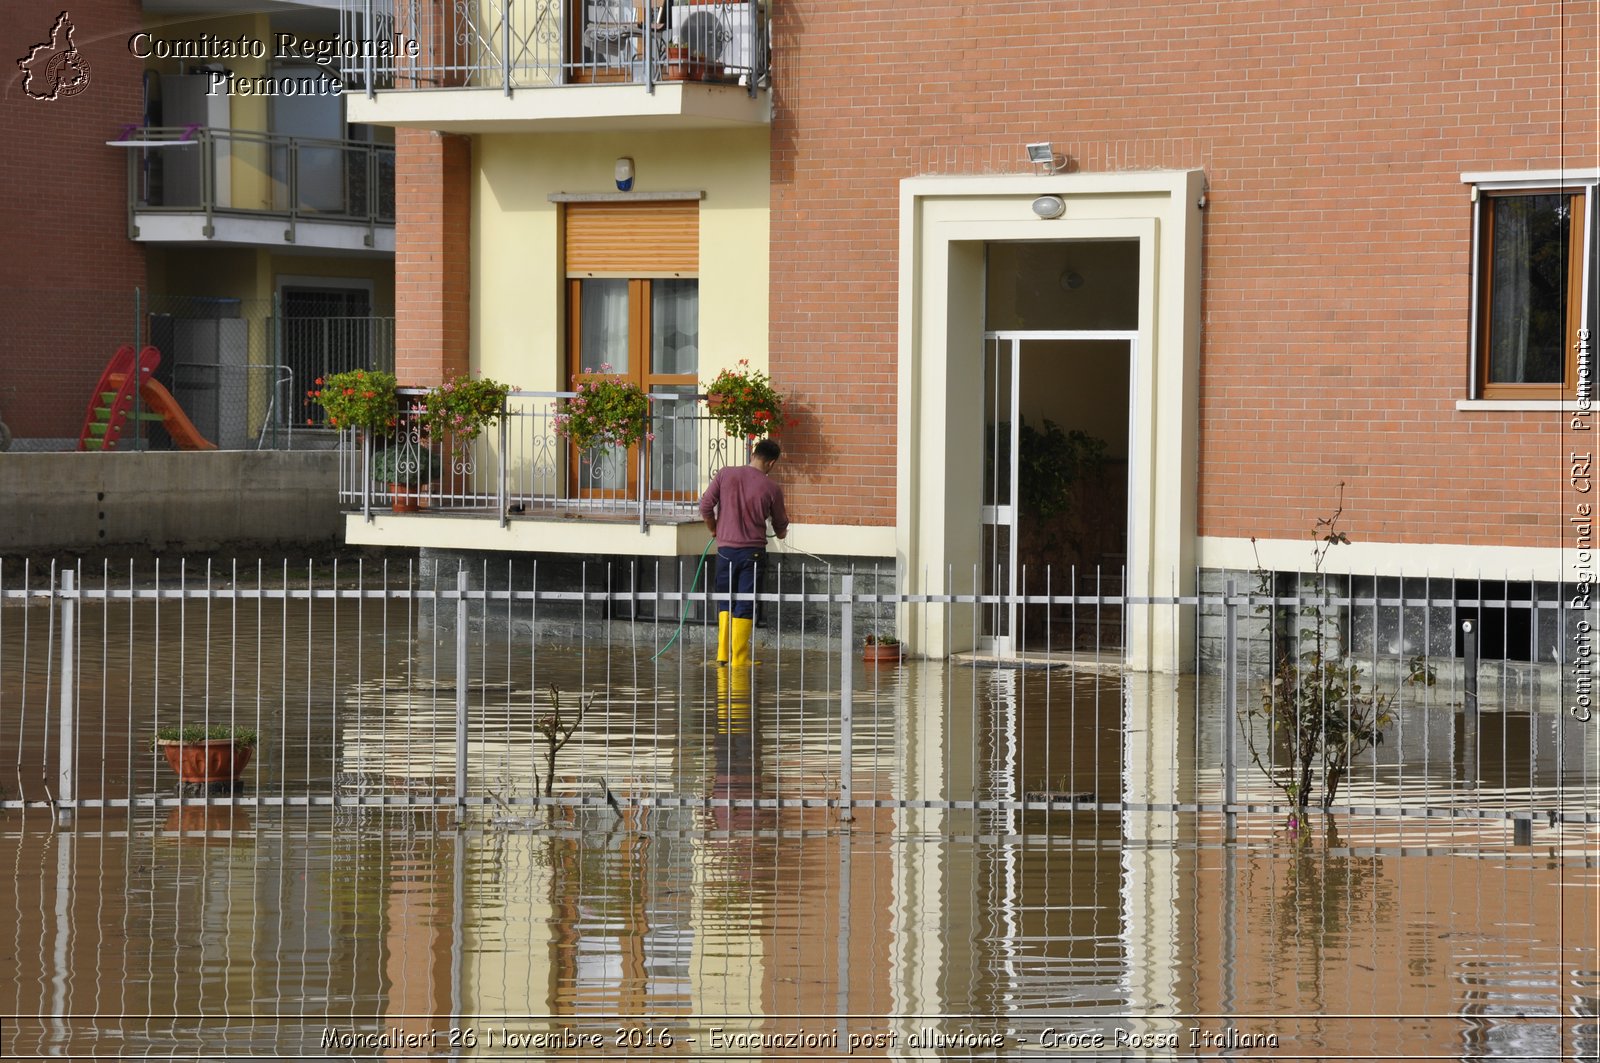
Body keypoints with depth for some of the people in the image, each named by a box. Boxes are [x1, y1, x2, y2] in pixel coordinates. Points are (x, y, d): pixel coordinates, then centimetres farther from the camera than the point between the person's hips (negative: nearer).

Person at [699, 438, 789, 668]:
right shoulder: (771, 489, -5)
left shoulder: (725, 474, -3)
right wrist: (780, 534, 33)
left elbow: (705, 505, -3)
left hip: (726, 548, 2)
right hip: (753, 551, -2)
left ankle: (723, 653, 11)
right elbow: (780, 525, 8)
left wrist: (713, 529, 15)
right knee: (745, 605, 4)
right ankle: (739, 657, 4)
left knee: (724, 602, 16)